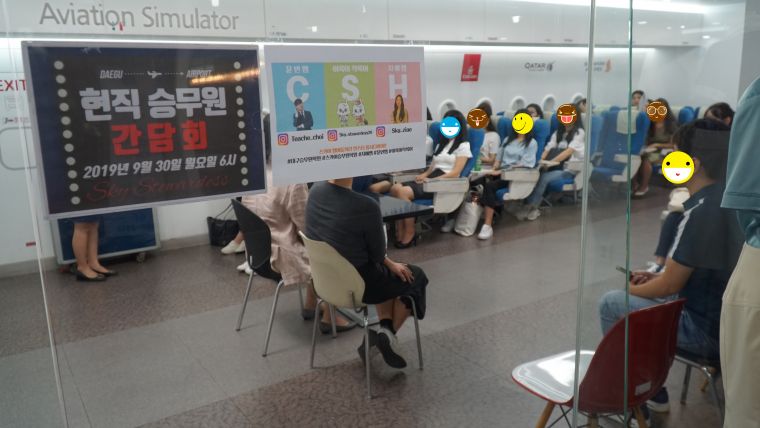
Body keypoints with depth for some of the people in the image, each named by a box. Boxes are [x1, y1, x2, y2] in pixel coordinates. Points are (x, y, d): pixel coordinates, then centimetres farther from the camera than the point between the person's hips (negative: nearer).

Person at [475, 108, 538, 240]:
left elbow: (523, 165, -6)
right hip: (500, 173, 6)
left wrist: (502, 171, -14)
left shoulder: (532, 143, 5)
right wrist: (494, 170, -3)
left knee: (489, 186, -35)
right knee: (474, 183, -26)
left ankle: (488, 225, -34)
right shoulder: (508, 140, 23)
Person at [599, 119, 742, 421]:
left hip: (707, 330, -9)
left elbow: (669, 287, -18)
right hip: (728, 318, 9)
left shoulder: (700, 212, -25)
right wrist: (657, 277, 11)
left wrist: (633, 289, 1)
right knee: (644, 294, 21)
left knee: (611, 304, 1)